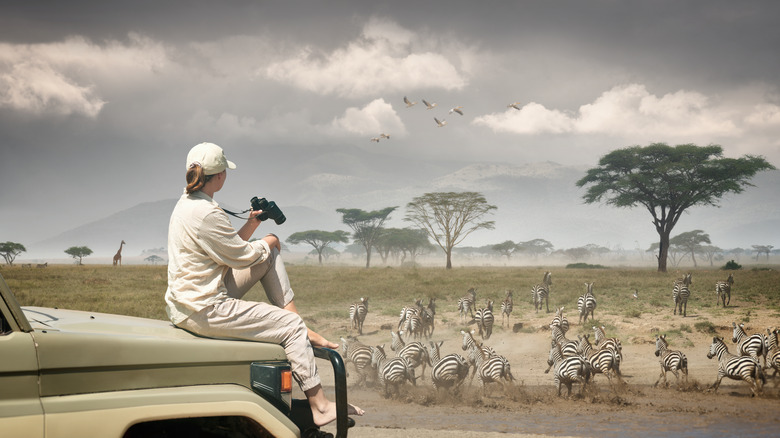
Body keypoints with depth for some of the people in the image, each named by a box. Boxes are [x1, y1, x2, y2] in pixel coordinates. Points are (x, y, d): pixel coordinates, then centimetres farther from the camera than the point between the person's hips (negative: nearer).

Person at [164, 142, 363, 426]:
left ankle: (302, 330, 12)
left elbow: (229, 248, 18)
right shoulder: (205, 214, -23)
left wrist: (252, 224, 10)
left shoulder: (187, 204, 11)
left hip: (186, 302, 11)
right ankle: (319, 406, -2)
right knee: (291, 327, -6)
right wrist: (269, 241, 4)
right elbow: (243, 256, -14)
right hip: (204, 311, -11)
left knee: (270, 256, 14)